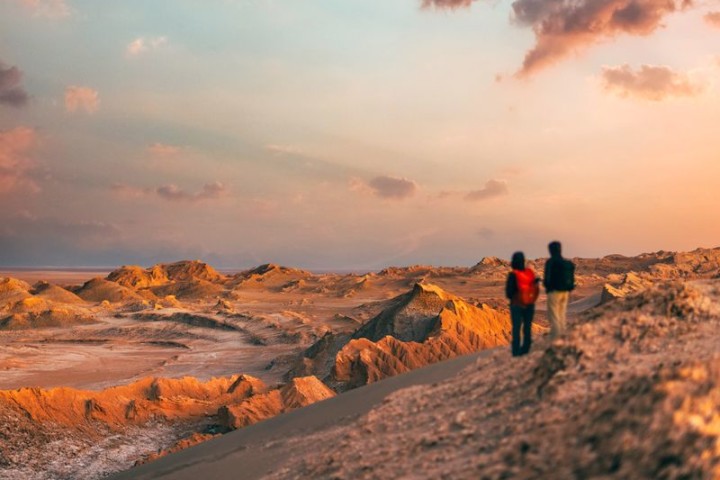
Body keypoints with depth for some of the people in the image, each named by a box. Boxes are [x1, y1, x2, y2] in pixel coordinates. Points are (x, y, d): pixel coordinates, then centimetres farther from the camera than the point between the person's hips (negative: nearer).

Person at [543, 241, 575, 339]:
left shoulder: (550, 262, -11)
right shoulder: (568, 263, 10)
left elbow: (547, 278, -15)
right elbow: (571, 280, 11)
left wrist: (545, 283, 5)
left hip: (554, 292, -7)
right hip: (565, 293, 7)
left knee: (553, 318, -3)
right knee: (561, 317, 14)